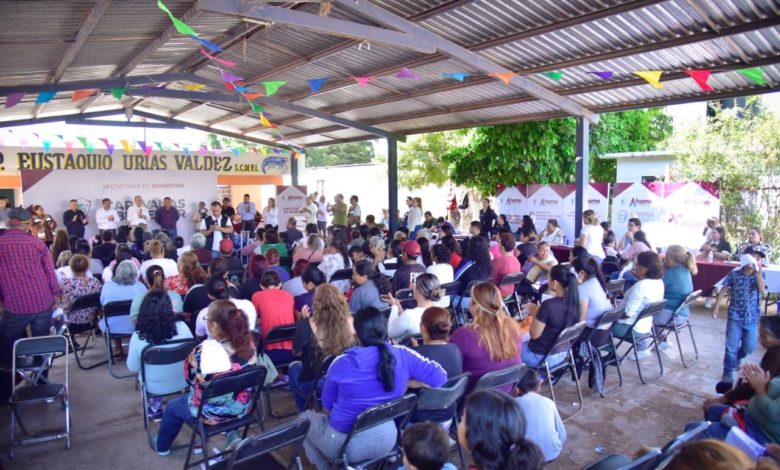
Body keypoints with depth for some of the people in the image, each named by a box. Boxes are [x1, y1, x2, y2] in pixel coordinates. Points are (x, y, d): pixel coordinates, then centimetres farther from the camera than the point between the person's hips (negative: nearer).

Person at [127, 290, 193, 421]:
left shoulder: (138, 337, -24)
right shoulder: (182, 327, -21)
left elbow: (132, 368, -9)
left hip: (155, 388, 0)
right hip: (182, 382, 1)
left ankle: (155, 408, 37)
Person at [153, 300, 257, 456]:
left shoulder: (203, 352, -32)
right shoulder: (248, 343, -17)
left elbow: (189, 376, -12)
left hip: (214, 413, -4)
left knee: (172, 407, 26)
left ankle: (162, 446, 51)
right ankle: (231, 433, 34)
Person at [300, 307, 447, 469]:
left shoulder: (342, 363, -20)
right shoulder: (403, 356, -15)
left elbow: (327, 405, -4)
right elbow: (440, 378, -9)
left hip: (346, 444, -4)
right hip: (386, 441, 4)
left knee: (306, 417, 25)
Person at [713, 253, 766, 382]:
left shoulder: (759, 275, -3)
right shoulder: (734, 274, -6)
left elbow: (761, 290, -20)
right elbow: (724, 289, -2)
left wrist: (758, 271, -27)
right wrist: (716, 306, -7)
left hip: (752, 317, 2)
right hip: (735, 316, -2)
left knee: (750, 347, 9)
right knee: (732, 346, -2)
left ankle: (737, 358, 41)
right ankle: (728, 371, 14)